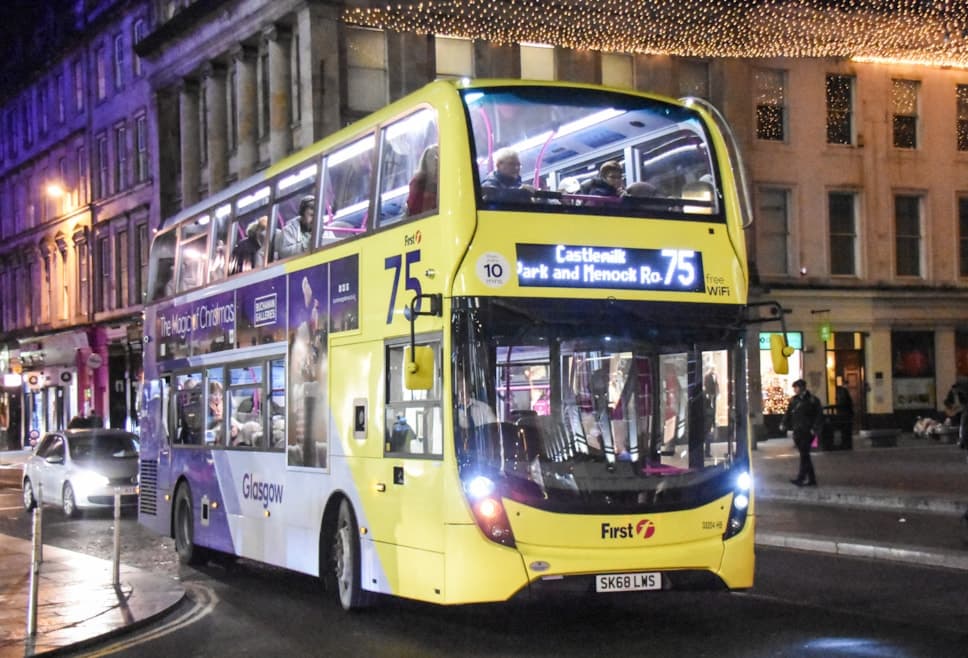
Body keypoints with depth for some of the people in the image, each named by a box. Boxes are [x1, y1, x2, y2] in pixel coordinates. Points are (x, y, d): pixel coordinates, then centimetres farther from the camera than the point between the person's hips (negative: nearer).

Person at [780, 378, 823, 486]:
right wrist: (784, 424, -4)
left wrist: (814, 428, -15)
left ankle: (800, 478, -17)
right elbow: (788, 413, 12)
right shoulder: (793, 400, 13)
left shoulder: (812, 400, -3)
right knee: (804, 455, 9)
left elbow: (819, 415, -5)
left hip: (807, 431, -6)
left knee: (804, 454, -12)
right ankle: (811, 479, 15)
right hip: (797, 431, 6)